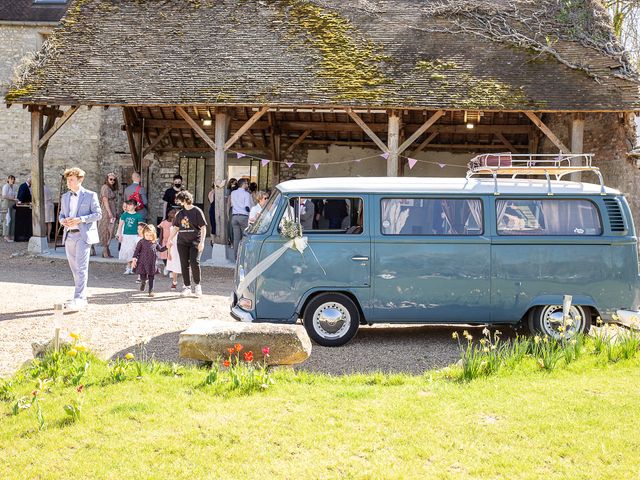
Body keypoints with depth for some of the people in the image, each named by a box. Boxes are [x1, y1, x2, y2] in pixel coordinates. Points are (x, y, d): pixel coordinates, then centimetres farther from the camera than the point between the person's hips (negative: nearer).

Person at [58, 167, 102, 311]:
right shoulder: (65, 197, 16)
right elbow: (61, 215, 21)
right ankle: (82, 298, 18)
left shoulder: (90, 195, -2)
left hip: (83, 235, -6)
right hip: (69, 236, 6)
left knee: (81, 267, -12)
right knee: (74, 268, 9)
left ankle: (79, 298, -14)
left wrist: (80, 220, -17)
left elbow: (98, 214, -6)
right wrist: (63, 221, -4)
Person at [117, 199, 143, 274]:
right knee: (127, 252, 4)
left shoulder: (138, 215, -2)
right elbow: (120, 225, 7)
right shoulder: (124, 215, 5)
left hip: (135, 236, -2)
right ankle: (129, 267, 14)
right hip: (126, 236, 2)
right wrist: (119, 235, 2)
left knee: (133, 252, -2)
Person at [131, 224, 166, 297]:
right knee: (143, 277, -1)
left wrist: (167, 247, 8)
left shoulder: (155, 242, 7)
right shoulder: (141, 242, -3)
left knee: (151, 277, 6)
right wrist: (134, 259, -9)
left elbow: (160, 249, 21)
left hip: (152, 264, 2)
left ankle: (151, 291, 13)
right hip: (142, 263, -2)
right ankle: (143, 282, 36)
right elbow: (136, 251, -1)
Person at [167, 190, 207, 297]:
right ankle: (187, 287, 12)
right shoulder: (179, 213, 13)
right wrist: (170, 240, 14)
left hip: (195, 242, -5)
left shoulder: (197, 211, -3)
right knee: (184, 265, 3)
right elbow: (175, 227, 21)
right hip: (182, 242, 5)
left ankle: (197, 285, 2)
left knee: (194, 263, -15)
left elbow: (203, 227, -5)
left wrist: (202, 241, -12)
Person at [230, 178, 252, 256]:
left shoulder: (233, 193, 12)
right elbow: (247, 207, -11)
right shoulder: (246, 194, -5)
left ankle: (236, 255, 6)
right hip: (244, 216, -5)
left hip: (234, 216, 5)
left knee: (236, 237, 5)